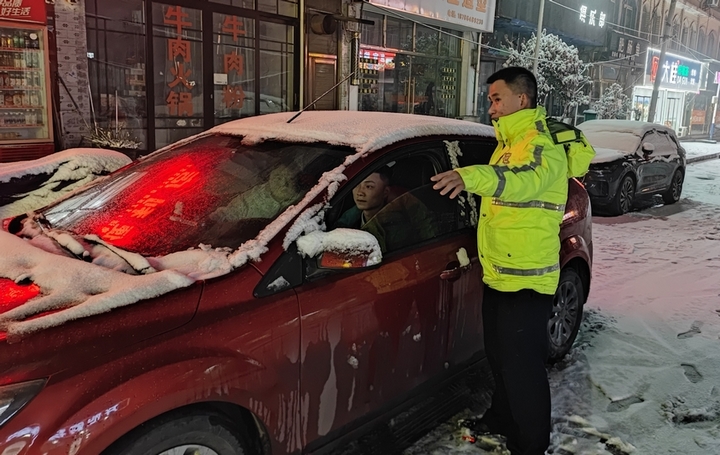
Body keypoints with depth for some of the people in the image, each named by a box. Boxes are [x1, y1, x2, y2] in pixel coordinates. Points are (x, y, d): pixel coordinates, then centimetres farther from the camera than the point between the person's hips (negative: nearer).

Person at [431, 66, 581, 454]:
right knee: (498, 356, 23)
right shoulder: (508, 143, 17)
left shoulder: (542, 145, -16)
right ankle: (503, 419, 42)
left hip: (526, 280, -10)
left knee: (522, 366, -1)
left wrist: (471, 176, -55)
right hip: (497, 274, 10)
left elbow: (525, 181, -39)